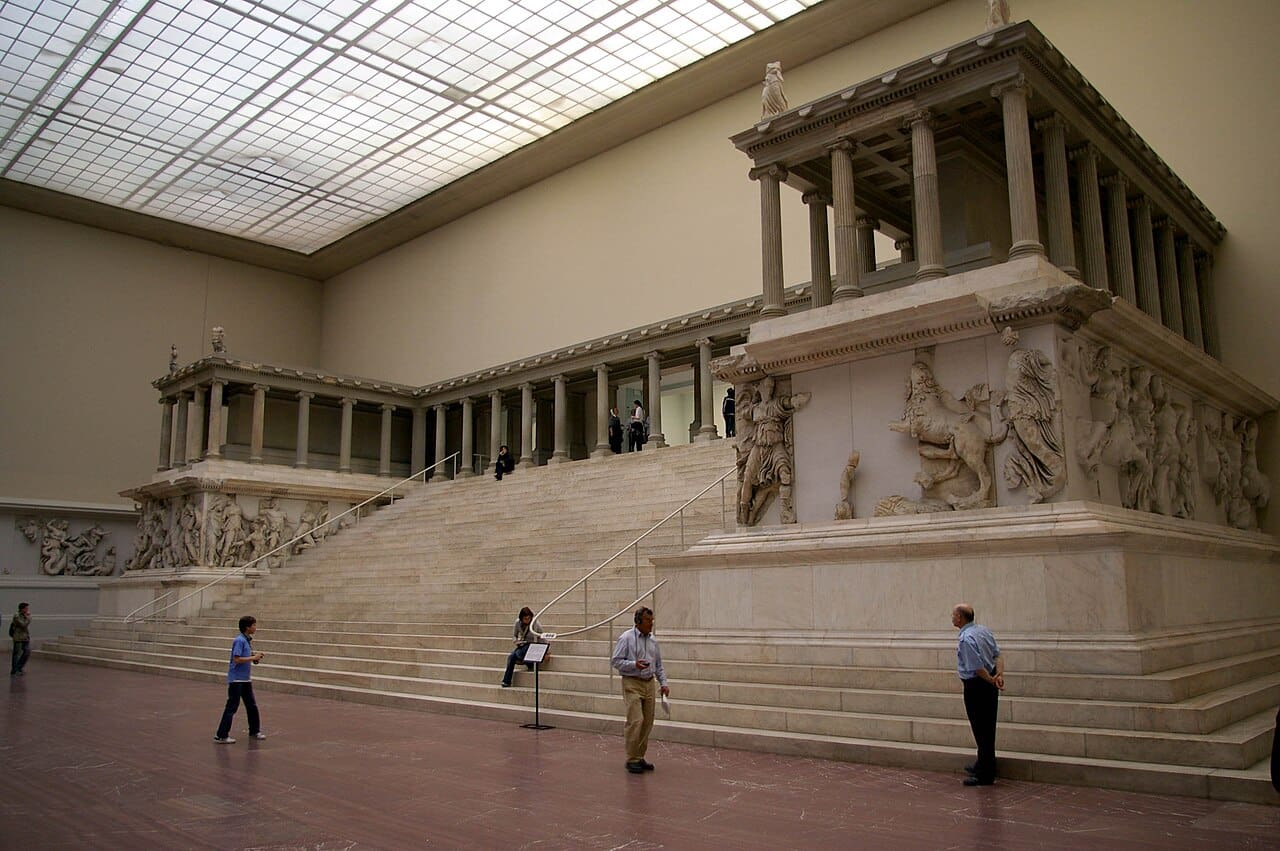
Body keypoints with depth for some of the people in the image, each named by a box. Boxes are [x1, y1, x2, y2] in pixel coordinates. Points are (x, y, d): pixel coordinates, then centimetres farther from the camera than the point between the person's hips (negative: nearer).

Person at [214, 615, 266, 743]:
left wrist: (255, 657, 3)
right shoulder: (239, 640, -17)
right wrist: (253, 658, -19)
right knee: (232, 707, -5)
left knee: (252, 706, 15)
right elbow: (236, 659, -24)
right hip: (236, 679, -9)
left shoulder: (248, 640, 10)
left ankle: (255, 731, 27)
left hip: (245, 679, 9)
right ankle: (221, 736, 1)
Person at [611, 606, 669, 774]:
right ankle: (632, 760, -4)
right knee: (636, 721, -13)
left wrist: (663, 683, 10)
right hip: (632, 684, -6)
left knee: (647, 723, 8)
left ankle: (640, 757, 19)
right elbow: (616, 661, -10)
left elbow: (658, 665, 19)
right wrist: (634, 664, -22)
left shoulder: (652, 640, 12)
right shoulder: (627, 638, -7)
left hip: (649, 684, 7)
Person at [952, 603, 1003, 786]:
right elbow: (997, 655, 4)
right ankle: (984, 765, 35)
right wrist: (999, 675, -7)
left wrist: (992, 681, -11)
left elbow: (978, 668, -24)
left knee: (981, 730, 1)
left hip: (976, 686, -9)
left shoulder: (966, 639, -23)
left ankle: (985, 775, 10)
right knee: (987, 728, 20)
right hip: (989, 685, 9)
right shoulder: (983, 630, 6)